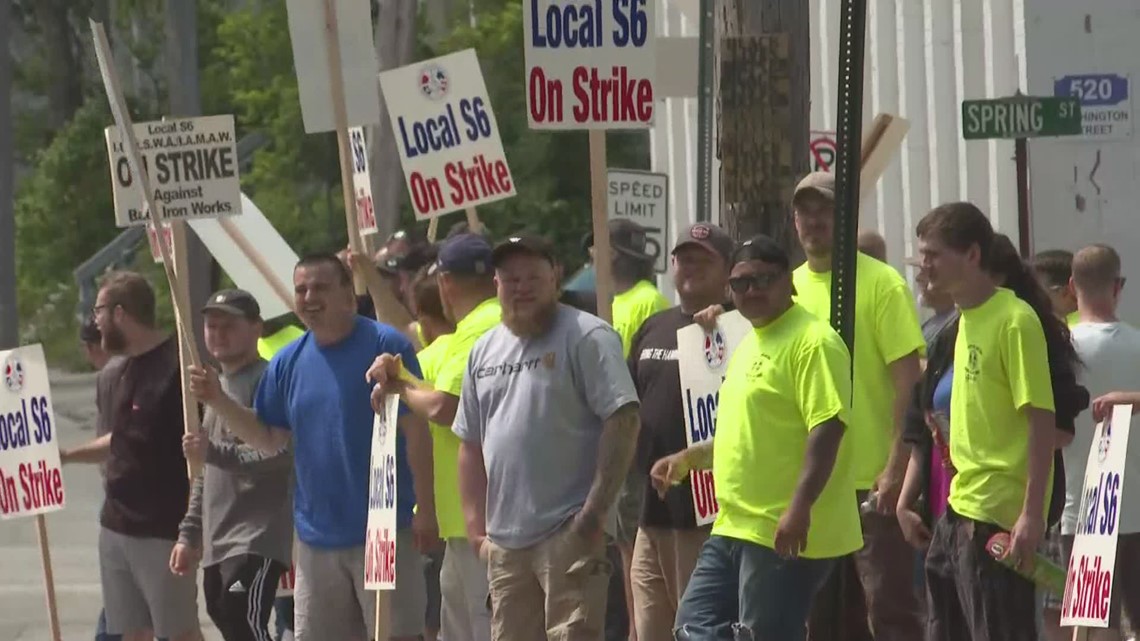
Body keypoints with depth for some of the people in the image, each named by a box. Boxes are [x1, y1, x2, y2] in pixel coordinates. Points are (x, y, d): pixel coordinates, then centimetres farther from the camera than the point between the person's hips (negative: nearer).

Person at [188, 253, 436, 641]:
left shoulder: (384, 346, -9)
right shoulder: (289, 362, 9)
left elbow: (416, 431, -10)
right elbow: (269, 440, 12)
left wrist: (425, 509, -13)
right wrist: (218, 401, -2)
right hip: (317, 536, 6)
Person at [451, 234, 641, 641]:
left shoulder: (586, 337, -6)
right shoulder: (485, 351, 16)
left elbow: (623, 422, -13)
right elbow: (471, 443, 20)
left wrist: (595, 512, -17)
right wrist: (476, 526, 12)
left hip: (570, 534, -7)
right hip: (504, 540, 7)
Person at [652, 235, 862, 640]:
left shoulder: (812, 342, -12)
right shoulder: (751, 344, 20)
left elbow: (827, 427, -21)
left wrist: (800, 506, -29)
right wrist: (688, 459, 23)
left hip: (787, 534, -10)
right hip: (734, 529, 10)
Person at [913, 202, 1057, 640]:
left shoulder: (1014, 321, -14)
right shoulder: (967, 318, 12)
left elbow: (1042, 421, -17)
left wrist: (1032, 513, -21)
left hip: (1000, 515, -9)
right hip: (961, 508, 9)